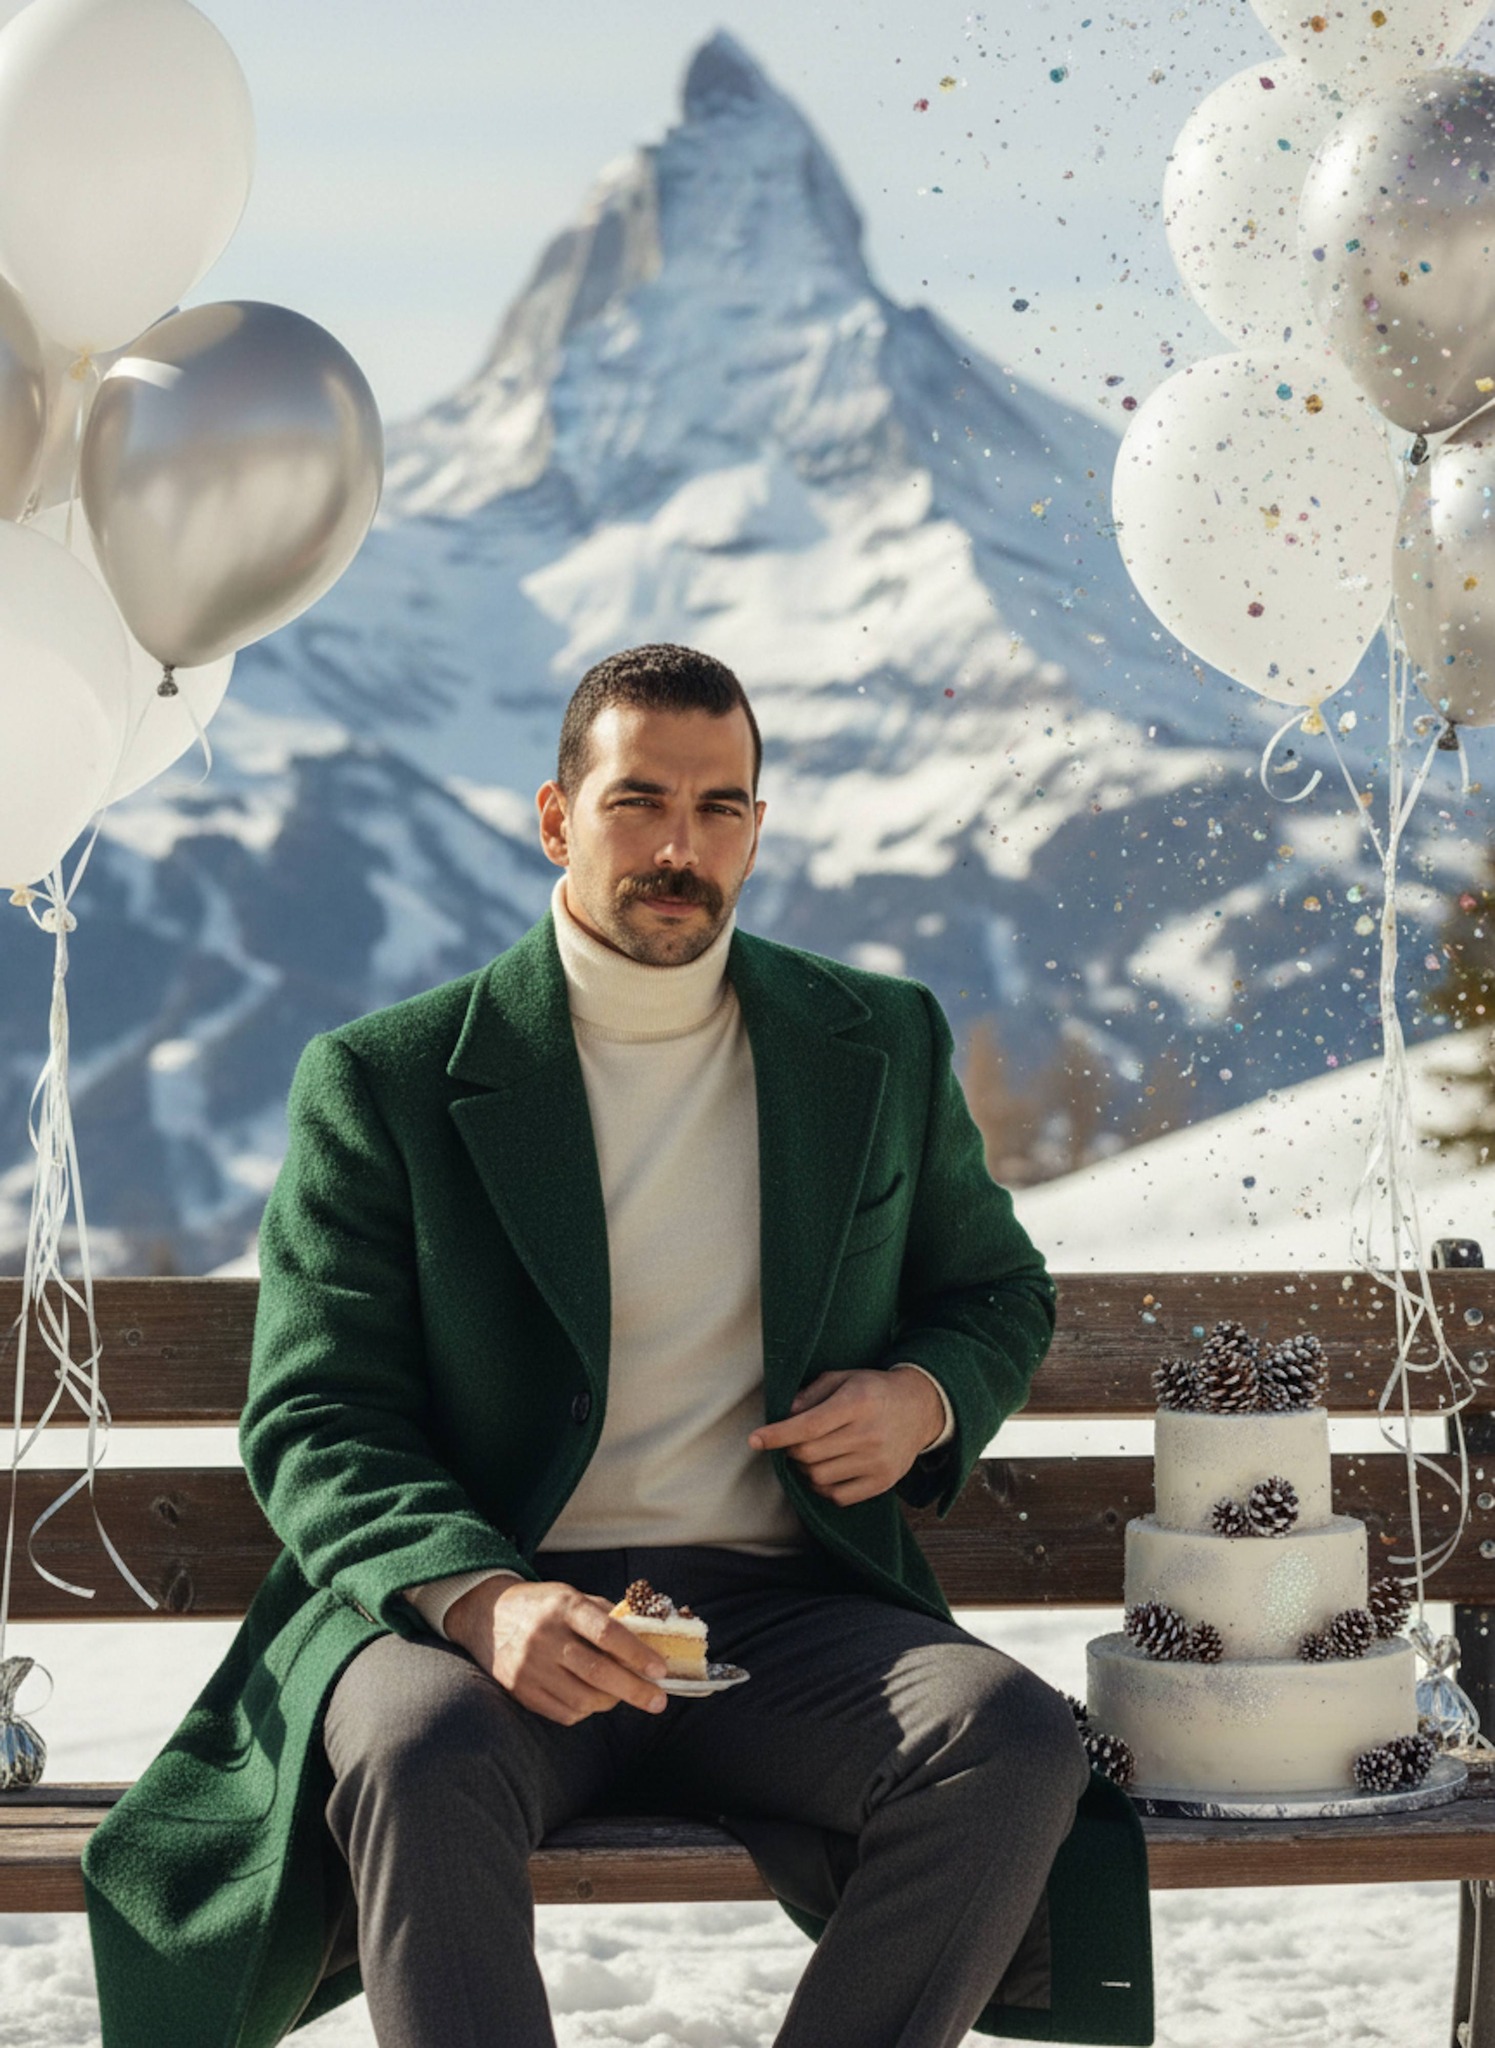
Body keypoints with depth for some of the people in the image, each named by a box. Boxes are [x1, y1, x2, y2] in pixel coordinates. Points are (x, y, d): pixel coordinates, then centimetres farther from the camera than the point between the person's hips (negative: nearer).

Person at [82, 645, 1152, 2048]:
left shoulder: (882, 1048, 14)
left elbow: (1000, 1292, 28)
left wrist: (927, 1396, 2)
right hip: (464, 1604, -2)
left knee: (1015, 1744, -28)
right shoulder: (385, 1080, 4)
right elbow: (315, 1419, -1)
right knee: (425, 1758, -37)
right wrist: (480, 1598, -22)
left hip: (782, 1614, 3)